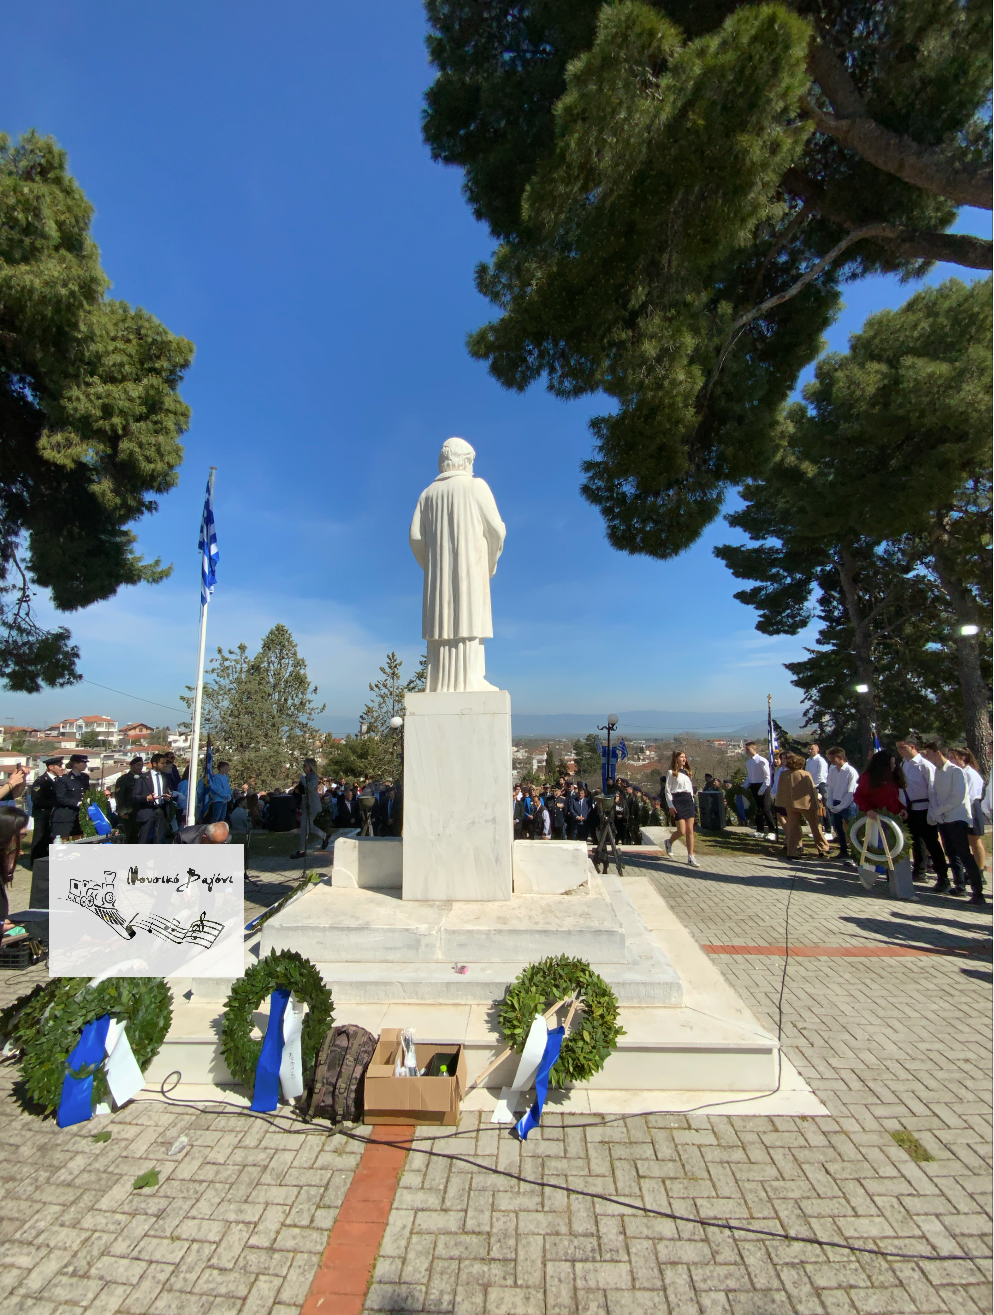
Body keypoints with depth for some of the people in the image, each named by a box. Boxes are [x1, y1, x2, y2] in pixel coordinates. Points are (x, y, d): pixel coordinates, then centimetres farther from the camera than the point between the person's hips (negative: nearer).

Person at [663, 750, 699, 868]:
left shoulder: (688, 772, 16)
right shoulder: (671, 772, -3)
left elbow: (691, 788, 20)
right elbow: (667, 790, -6)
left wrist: (692, 801, 12)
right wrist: (670, 805, -12)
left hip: (688, 801, 6)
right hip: (677, 802, -6)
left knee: (690, 830, 2)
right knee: (682, 831, -8)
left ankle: (691, 857, 6)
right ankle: (669, 841, 23)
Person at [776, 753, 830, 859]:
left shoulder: (783, 774, -2)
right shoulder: (806, 774, -8)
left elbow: (780, 791, 3)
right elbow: (812, 791, -6)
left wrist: (781, 805, 12)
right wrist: (815, 805, 1)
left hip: (790, 805, 2)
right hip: (806, 803, -2)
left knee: (793, 828, 8)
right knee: (816, 826, 14)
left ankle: (792, 851, 6)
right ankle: (823, 849, 24)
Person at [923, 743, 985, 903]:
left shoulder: (956, 771, -12)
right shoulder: (936, 772, 9)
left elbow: (958, 798, -18)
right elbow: (933, 794, 7)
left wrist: (936, 811, -14)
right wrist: (933, 813, -8)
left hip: (957, 819, -7)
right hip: (942, 820, 7)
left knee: (965, 855, -10)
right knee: (951, 854, 14)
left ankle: (978, 893, -6)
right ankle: (959, 885, 26)